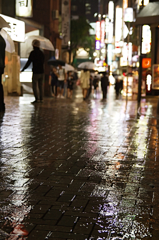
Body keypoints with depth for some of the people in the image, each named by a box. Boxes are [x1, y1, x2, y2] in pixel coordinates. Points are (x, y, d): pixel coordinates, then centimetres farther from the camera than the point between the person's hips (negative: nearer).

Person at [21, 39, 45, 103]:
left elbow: (29, 62, -10)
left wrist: (23, 69, -2)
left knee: (34, 86, -3)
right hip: (41, 72, 6)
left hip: (36, 72, -6)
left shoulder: (33, 52, -10)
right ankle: (41, 99, 12)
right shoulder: (41, 53, 10)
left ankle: (37, 98, -11)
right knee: (40, 86, 11)